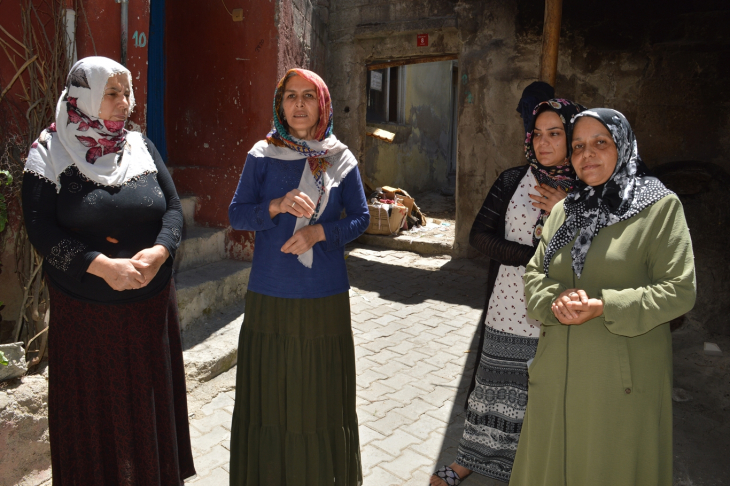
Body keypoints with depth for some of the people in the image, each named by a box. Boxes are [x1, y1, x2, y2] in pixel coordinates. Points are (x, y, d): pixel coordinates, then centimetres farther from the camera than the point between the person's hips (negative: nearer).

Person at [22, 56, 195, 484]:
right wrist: (102, 266, -23)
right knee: (92, 409, 10)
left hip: (151, 305, 3)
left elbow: (174, 207, 1)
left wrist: (159, 251, -19)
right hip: (84, 312, -3)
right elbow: (40, 227, -11)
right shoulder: (50, 154, -5)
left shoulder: (142, 147, 5)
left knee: (151, 403, 14)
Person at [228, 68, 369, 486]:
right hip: (271, 293, 0)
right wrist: (277, 206, -17)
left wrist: (319, 232, -11)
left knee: (321, 393, 7)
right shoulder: (262, 156, 3)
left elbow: (360, 218, 6)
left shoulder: (340, 159, 5)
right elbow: (237, 214, 1)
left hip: (325, 295, 1)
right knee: (270, 391, 6)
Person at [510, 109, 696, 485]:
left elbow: (679, 291, -11)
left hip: (622, 376, -4)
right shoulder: (564, 210, 11)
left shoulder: (660, 207, -6)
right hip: (560, 372, 5)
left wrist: (603, 307, -20)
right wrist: (556, 301, -12)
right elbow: (534, 275, 9)